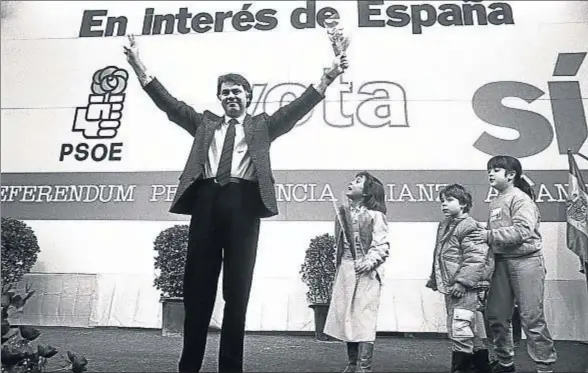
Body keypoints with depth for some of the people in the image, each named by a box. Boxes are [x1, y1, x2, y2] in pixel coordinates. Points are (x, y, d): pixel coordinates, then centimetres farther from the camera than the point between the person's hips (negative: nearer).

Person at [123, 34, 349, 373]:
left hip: (243, 202, -1)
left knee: (238, 287, 1)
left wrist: (327, 78, -2)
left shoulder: (262, 125, 19)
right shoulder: (204, 123, 23)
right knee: (198, 284, 2)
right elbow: (169, 103, 17)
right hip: (207, 200, 2)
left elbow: (297, 108, 9)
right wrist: (139, 66, 10)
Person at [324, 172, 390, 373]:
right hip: (345, 271, 6)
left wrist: (369, 262, -24)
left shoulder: (375, 215, -5)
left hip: (365, 273, -6)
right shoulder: (343, 213, 12)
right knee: (346, 317, 9)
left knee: (364, 318, -6)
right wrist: (338, 268, 12)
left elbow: (382, 246, -9)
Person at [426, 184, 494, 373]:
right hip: (450, 288, 10)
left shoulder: (469, 226, -14)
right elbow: (439, 256, 20)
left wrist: (462, 281, -23)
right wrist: (434, 278, 19)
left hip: (465, 288, -10)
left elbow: (475, 258, -22)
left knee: (459, 329, -9)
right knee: (473, 331, 19)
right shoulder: (444, 226, 14)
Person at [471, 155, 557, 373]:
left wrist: (489, 235, -17)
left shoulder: (520, 198, -8)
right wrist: (483, 235, 3)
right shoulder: (495, 202, 16)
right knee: (496, 315, 9)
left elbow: (522, 231, -20)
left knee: (531, 317, -2)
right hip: (501, 261, 8)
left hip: (525, 260, -8)